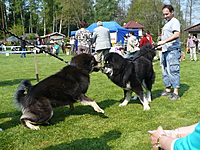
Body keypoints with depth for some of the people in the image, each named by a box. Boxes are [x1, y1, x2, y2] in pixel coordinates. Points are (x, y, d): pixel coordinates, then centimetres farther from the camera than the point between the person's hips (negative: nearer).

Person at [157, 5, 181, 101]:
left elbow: (177, 35, -23)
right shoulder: (167, 23, 23)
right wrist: (161, 46, 25)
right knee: (165, 72, 13)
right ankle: (167, 90, 22)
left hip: (172, 50, -10)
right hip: (165, 51, 10)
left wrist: (164, 41, -29)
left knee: (173, 71, -11)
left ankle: (176, 93, -10)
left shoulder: (174, 21, -7)